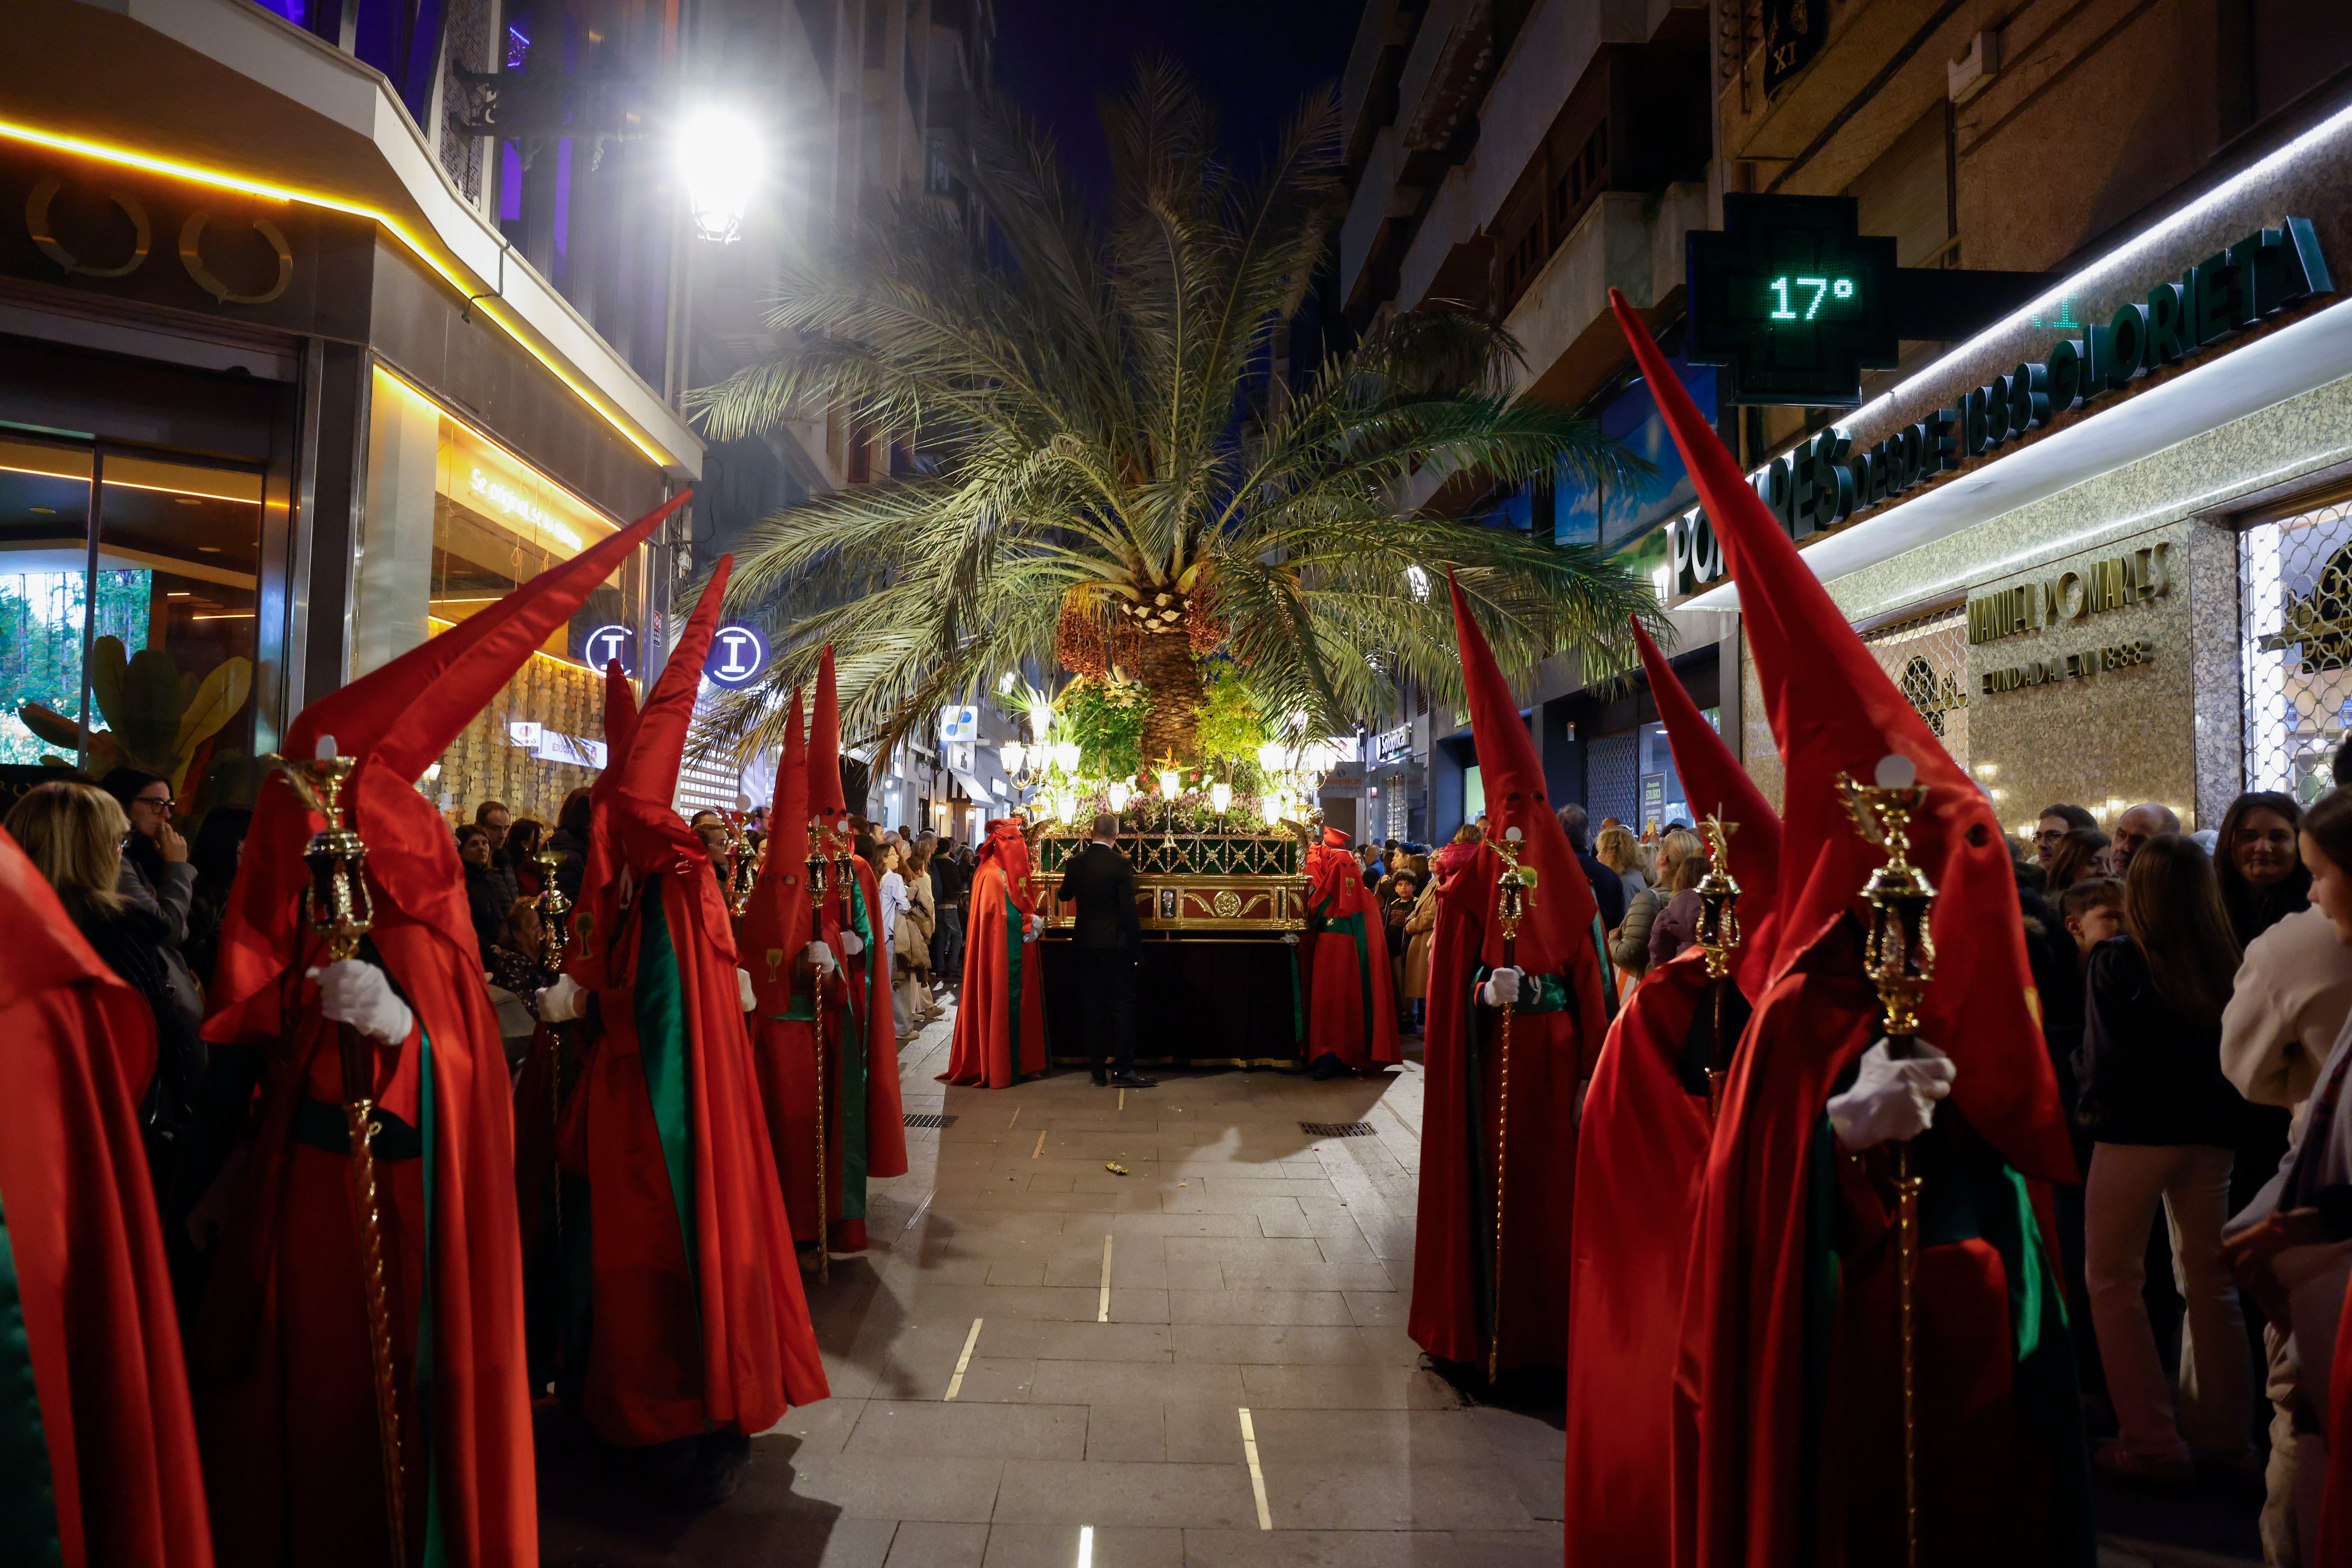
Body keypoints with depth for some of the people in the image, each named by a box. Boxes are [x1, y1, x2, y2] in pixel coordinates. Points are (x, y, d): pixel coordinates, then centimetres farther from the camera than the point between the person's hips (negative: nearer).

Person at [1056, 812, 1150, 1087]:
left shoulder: (1076, 863, 2)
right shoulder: (1120, 864, -11)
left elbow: (1064, 895, 21)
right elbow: (1128, 910, -12)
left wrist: (1060, 889, 45)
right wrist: (1136, 948, -5)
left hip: (1085, 942, 5)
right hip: (1114, 943, -5)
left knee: (1094, 1006, 9)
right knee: (1123, 1004, 1)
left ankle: (1098, 1070, 12)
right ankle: (1123, 1069, -1)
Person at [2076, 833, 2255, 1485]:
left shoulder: (2116, 962, -12)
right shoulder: (2229, 964, -2)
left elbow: (2103, 1061, -9)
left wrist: (2087, 1079, 10)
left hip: (2137, 1132, -4)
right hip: (2211, 1135, 5)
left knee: (2113, 1279, 7)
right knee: (2210, 1279, 18)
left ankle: (2153, 1443, 6)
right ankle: (2224, 1431, 27)